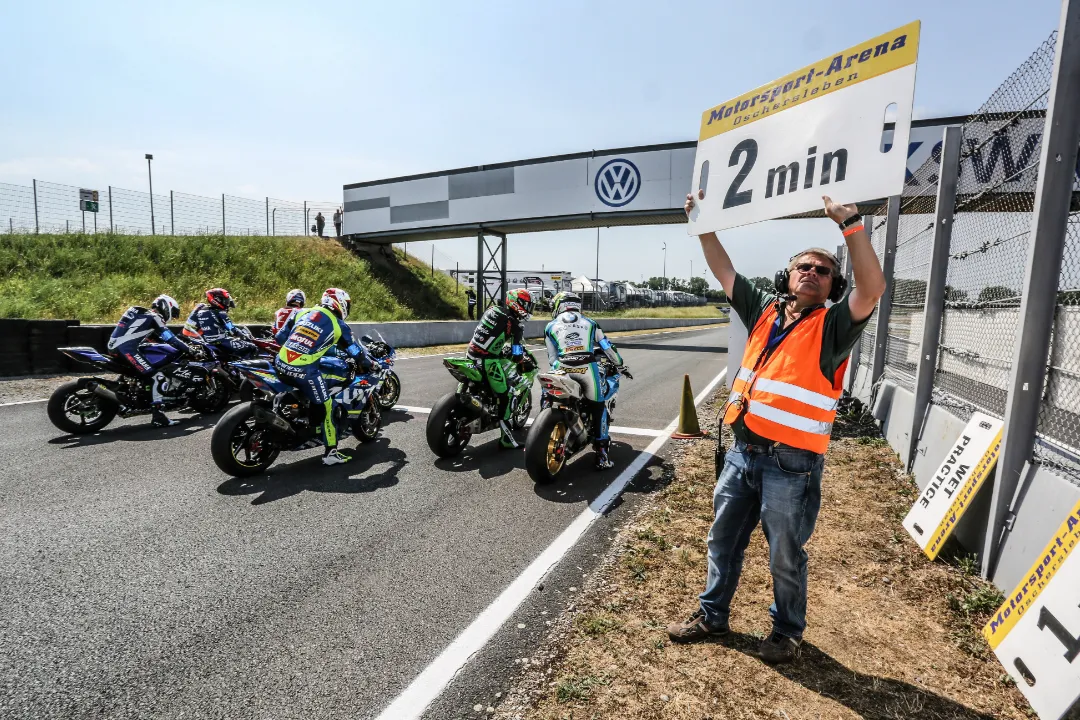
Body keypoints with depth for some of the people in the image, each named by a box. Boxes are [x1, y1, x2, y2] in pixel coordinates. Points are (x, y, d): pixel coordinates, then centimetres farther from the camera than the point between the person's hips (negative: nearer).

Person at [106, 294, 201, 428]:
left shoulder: (142, 313, 23)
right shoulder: (153, 317, -5)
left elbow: (160, 337, 28)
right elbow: (170, 339, -11)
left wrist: (183, 344, 27)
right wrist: (190, 351, -8)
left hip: (116, 347, 11)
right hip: (127, 349, -11)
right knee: (159, 376, -16)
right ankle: (157, 415, -20)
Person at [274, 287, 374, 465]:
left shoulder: (303, 312, 16)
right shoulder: (338, 325, 3)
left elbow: (280, 337, 21)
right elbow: (357, 352, 11)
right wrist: (370, 364, 30)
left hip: (281, 364, 6)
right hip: (304, 370, -6)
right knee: (325, 407, 5)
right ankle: (331, 452, 9)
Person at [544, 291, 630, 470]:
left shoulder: (551, 327, 18)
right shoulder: (589, 323, 20)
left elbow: (552, 358, 13)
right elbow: (608, 347, 23)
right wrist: (621, 366, 35)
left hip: (562, 371, 0)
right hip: (587, 369, 0)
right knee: (598, 408, 12)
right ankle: (602, 454, 9)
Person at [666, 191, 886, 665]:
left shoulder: (832, 325, -6)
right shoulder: (765, 311, 8)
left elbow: (872, 288, -23)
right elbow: (723, 270, 13)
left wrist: (850, 224, -29)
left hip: (791, 465, -5)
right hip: (742, 452, 5)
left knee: (785, 556, 13)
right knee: (723, 540, 18)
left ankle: (788, 631, 37)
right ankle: (712, 614, 38)